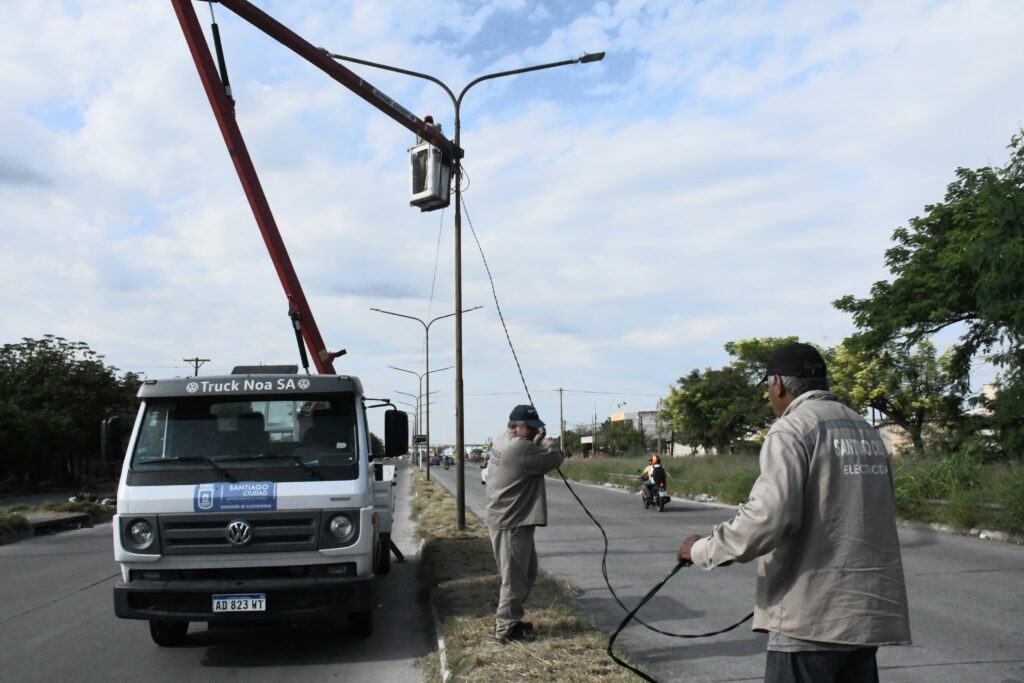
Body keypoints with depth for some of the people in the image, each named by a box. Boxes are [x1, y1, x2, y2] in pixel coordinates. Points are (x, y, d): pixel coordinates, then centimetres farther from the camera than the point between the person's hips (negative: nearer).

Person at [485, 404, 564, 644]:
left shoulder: (503, 442, 11)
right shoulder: (519, 447, -22)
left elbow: (532, 458, 19)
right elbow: (554, 459, -18)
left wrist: (537, 442, 4)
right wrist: (548, 442, 2)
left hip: (509, 520, 11)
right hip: (512, 524, -11)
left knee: (526, 574, 20)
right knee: (515, 579, -2)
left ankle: (511, 620, 28)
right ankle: (505, 629, 7)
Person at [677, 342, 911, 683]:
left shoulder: (792, 429, -11)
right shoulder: (867, 432, 13)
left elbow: (769, 515, -23)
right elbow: (870, 517, 14)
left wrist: (703, 549, -10)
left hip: (812, 616, -8)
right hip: (868, 610, 8)